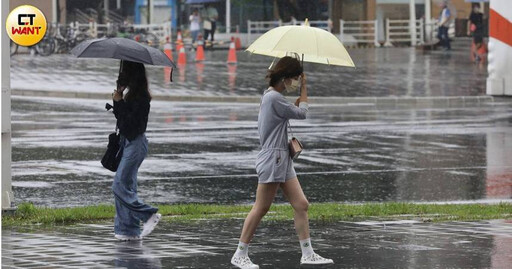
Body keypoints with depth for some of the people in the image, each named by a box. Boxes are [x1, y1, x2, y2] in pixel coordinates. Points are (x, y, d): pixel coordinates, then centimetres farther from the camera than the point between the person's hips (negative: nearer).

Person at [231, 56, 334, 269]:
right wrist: (304, 87, 2)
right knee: (261, 209, -4)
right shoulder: (274, 98, -17)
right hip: (272, 159, -10)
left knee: (301, 205, 6)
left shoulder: (272, 96, 14)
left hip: (283, 160, 10)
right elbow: (301, 113, -9)